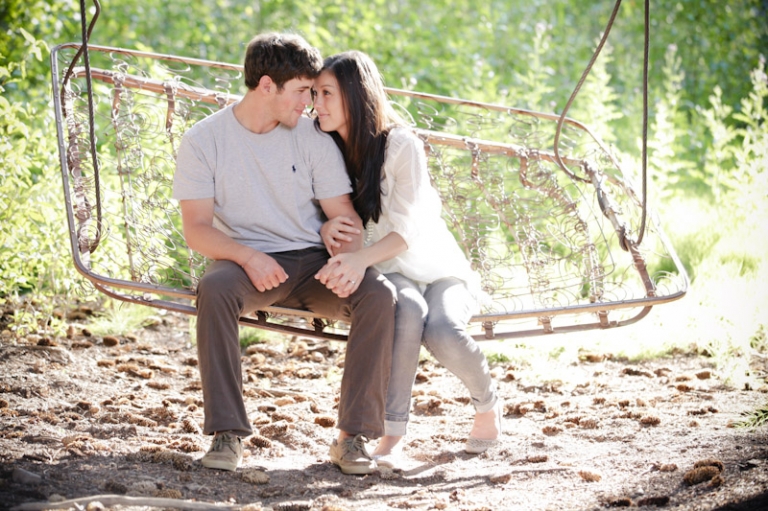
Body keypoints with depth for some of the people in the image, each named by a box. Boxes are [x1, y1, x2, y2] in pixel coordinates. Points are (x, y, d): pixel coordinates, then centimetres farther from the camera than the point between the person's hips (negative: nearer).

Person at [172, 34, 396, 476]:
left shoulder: (313, 139, 3)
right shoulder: (204, 141, -3)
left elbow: (344, 216, 1)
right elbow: (196, 229, -8)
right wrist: (248, 257, -27)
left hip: (312, 261, 2)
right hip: (246, 261, -2)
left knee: (380, 296, -27)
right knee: (214, 289, -37)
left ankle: (353, 435, -23)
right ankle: (228, 434, -32)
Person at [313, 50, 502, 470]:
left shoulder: (401, 146, -15)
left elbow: (405, 231, -21)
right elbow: (322, 217, 1)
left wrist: (362, 258, -41)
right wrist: (326, 229, -24)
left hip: (441, 271, -2)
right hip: (389, 276, 2)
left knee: (442, 332, -35)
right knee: (407, 310, -36)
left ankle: (488, 404, -2)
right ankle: (392, 434, -33)